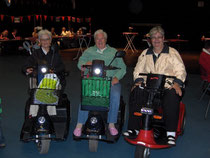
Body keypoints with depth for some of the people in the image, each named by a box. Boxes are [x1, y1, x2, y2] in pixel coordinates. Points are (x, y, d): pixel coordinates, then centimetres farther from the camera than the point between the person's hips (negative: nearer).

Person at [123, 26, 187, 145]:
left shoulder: (172, 53, 9)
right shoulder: (145, 53, 20)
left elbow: (180, 70, 0)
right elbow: (138, 70, 16)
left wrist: (177, 83, -19)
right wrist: (138, 81, -4)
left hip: (168, 86, -3)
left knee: (172, 98, -35)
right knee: (135, 93, -24)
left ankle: (171, 133, -27)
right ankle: (133, 129, -17)